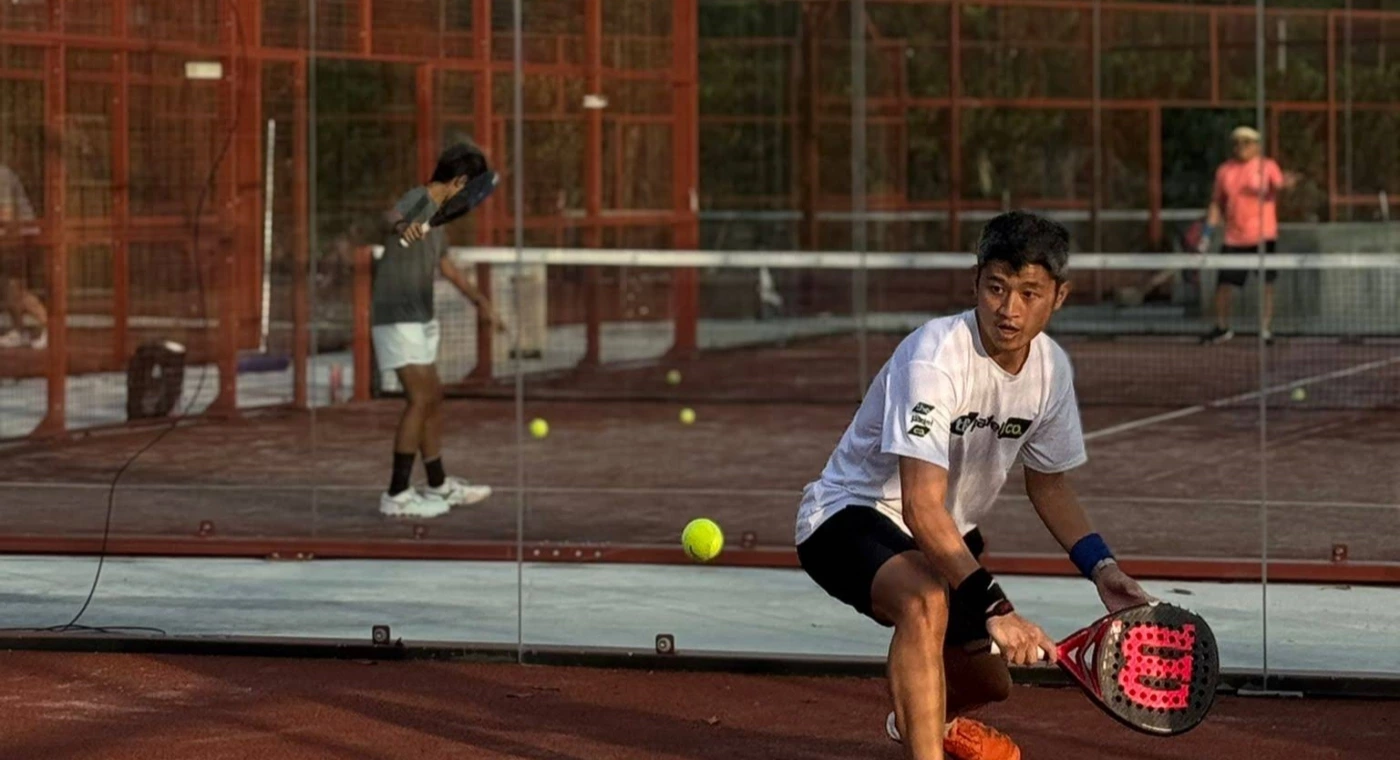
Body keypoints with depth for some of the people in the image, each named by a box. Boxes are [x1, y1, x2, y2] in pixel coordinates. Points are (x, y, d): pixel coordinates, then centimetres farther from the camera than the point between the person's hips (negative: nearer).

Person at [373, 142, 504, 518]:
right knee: (420, 399, -14)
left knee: (433, 398, 17)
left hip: (420, 319, 10)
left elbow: (445, 265, 32)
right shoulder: (416, 201, -15)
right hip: (398, 317, -10)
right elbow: (390, 218, -41)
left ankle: (439, 486, 29)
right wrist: (401, 226, -64)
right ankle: (397, 495, -14)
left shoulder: (436, 211, 15)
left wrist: (479, 300, 39)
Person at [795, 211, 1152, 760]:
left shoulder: (1051, 368, -8)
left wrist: (1100, 567, -7)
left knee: (988, 679, 20)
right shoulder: (936, 358, -32)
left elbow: (1048, 484, 9)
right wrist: (994, 605, -44)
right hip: (851, 512, -8)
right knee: (927, 600, -39)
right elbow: (922, 509, -38)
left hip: (946, 533, 8)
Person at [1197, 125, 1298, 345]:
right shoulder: (1225, 170, 10)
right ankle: (1222, 327, 22)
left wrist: (1285, 184, -41)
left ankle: (1267, 329, 4)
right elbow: (1217, 204, 15)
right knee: (1224, 284, 3)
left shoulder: (1267, 166, 1)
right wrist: (1208, 235, 11)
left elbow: (1277, 185, -16)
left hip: (1263, 236, -3)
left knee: (1266, 284, -4)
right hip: (1234, 239, 3)